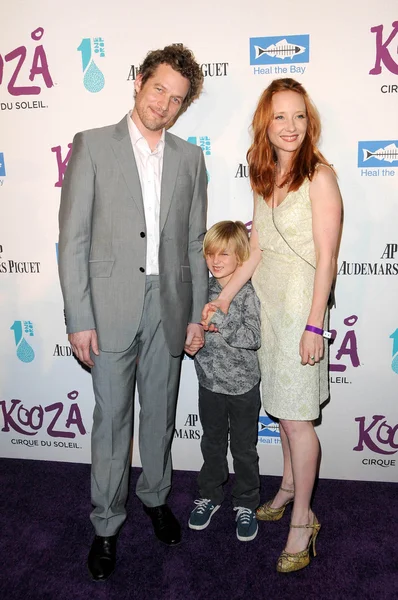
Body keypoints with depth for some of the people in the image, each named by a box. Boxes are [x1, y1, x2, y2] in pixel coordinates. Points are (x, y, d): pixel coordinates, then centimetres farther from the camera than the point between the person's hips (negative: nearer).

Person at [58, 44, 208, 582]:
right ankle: (106, 524, 29)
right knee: (111, 419, 8)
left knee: (160, 412, 17)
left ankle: (155, 496, 41)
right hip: (111, 307, -3)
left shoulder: (190, 158, 8)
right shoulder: (92, 145, -1)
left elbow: (195, 243, 9)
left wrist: (196, 313, 5)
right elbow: (73, 239, -6)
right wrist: (79, 318, -11)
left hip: (168, 306, 3)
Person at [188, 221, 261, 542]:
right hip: (210, 382, 4)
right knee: (212, 443, 20)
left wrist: (219, 323, -27)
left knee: (244, 448, 12)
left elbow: (253, 338, -21)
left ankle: (246, 504, 32)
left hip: (243, 385, -3)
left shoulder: (248, 293, -14)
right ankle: (210, 495, 39)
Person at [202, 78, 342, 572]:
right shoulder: (264, 178, 10)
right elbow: (256, 250, 10)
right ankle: (288, 488, 37)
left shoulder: (319, 176, -11)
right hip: (267, 301, 6)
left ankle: (302, 518, 20)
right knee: (281, 406, 17)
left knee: (296, 415, 1)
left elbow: (326, 257, -14)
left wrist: (314, 325, -16)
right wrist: (223, 297, 5)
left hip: (301, 304, -6)